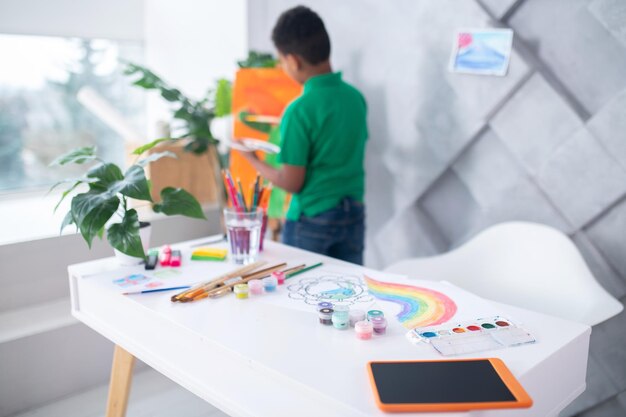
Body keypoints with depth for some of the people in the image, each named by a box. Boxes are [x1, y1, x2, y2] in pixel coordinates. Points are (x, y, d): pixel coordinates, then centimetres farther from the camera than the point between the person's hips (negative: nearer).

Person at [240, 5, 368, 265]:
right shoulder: (356, 97, 0)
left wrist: (252, 160, 2)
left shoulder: (299, 111, -18)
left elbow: (292, 183, -15)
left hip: (312, 221, -6)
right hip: (354, 215, 6)